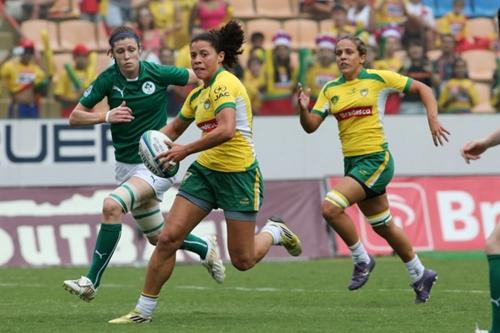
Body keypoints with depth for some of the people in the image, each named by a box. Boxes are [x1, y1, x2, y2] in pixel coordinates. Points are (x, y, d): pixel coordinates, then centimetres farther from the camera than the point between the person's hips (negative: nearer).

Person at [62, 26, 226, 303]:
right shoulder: (108, 79, -5)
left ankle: (91, 282, -23)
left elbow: (200, 77, 2)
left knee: (112, 205, -29)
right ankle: (205, 248, 46)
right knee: (157, 236, 16)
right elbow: (75, 117, -5)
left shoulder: (158, 73, -11)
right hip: (126, 164, 5)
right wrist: (107, 116, -21)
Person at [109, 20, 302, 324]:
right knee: (168, 238, -7)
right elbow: (176, 127, 27)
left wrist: (186, 150, -23)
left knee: (242, 261, 0)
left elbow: (227, 130, -30)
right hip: (205, 170, 7)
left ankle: (275, 232, 32)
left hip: (239, 174, -7)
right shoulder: (198, 94, 11)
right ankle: (144, 311, 0)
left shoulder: (224, 84, -15)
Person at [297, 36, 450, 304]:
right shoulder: (330, 90, 8)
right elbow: (311, 126, 4)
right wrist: (303, 109, -17)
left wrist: (433, 119, -10)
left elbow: (422, 88, 2)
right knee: (383, 226, 15)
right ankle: (420, 275, 31)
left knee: (331, 207, -22)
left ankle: (362, 260, -3)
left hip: (375, 159, -6)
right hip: (352, 161, 6)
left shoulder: (378, 78, -5)